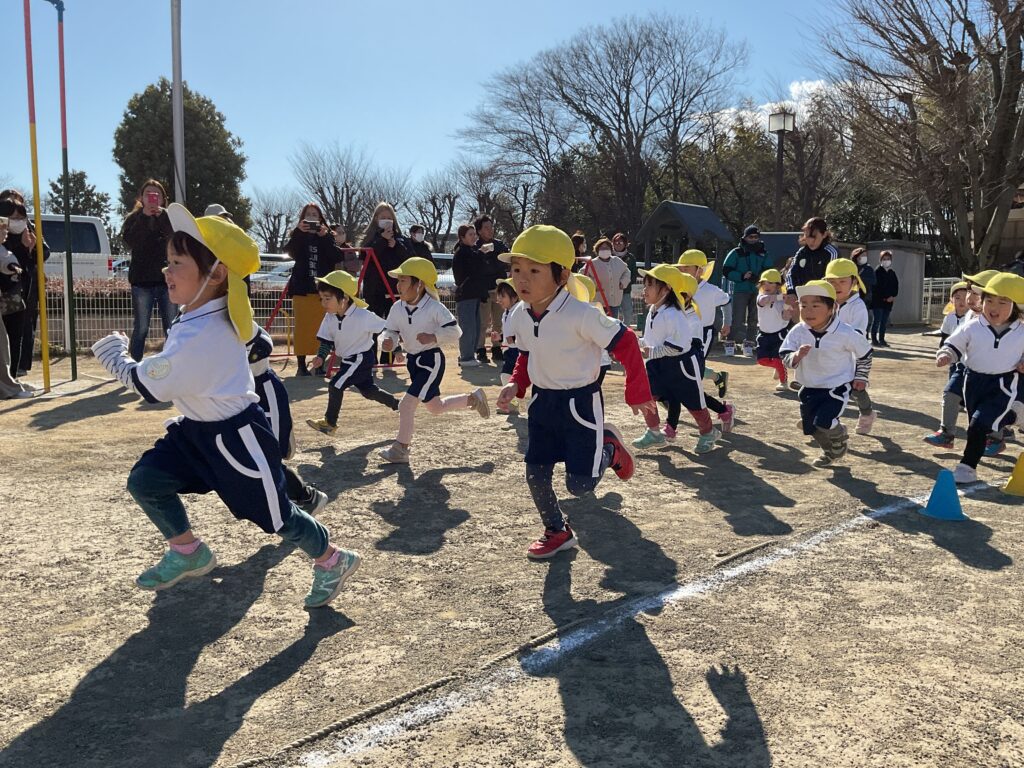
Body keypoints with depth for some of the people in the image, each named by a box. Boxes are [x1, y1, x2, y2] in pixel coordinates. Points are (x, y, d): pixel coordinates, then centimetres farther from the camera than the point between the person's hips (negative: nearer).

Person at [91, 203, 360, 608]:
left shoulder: (200, 335, -30)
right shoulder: (206, 313, 0)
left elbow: (151, 386, -20)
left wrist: (114, 358, -5)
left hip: (235, 436, -10)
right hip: (198, 429, 10)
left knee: (274, 514, 2)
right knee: (145, 480, 6)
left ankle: (332, 561, 23)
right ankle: (188, 552, 24)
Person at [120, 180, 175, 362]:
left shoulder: (168, 217, 9)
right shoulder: (134, 218, 7)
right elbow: (129, 241, -12)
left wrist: (162, 215, -20)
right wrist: (144, 216, -18)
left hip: (167, 280, 1)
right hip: (142, 281, -1)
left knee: (172, 329, 2)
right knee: (140, 329, 1)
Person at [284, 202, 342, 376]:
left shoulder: (327, 236, 11)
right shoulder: (297, 236, 11)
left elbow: (337, 257, -4)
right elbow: (289, 251, -9)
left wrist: (325, 236, -13)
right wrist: (299, 233, -20)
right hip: (302, 288, 0)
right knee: (302, 327, -2)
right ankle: (301, 365, 1)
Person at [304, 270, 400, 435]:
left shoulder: (363, 316, -26)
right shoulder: (330, 317, -8)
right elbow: (326, 340, 1)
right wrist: (321, 357, -16)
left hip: (361, 358, -7)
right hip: (347, 359, 7)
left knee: (335, 385, -13)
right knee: (368, 390, 18)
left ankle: (330, 423, 2)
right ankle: (398, 404, 36)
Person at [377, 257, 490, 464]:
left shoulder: (434, 308, -17)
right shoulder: (397, 308, -2)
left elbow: (454, 330, -16)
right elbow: (390, 331, 1)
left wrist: (434, 337, -30)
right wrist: (388, 341, -21)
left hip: (431, 360, -8)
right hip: (413, 360, 8)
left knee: (407, 404, -15)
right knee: (434, 407, 19)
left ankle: (400, 449, 0)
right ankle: (473, 398, 39)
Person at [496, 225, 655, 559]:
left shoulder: (581, 315, -26)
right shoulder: (519, 317, -4)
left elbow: (625, 344, -17)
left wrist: (638, 394, -11)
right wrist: (516, 385, -4)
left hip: (581, 402, -6)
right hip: (542, 402, 6)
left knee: (580, 485, -2)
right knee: (536, 476, 5)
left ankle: (610, 448, 28)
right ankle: (557, 532, 28)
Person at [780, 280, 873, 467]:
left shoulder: (844, 333, -17)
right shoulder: (798, 332, -10)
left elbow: (864, 352, 0)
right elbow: (785, 358, -9)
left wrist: (860, 376, 8)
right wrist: (796, 356, -31)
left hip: (838, 387, -5)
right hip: (810, 388, 5)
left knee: (823, 422, -20)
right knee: (810, 426, 9)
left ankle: (840, 442, 15)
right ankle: (830, 451, 39)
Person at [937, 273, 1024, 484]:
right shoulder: (972, 328, -2)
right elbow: (953, 345, 4)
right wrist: (945, 355, -15)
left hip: (1004, 386, -3)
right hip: (974, 383, 3)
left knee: (979, 425, -15)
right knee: (978, 425, 16)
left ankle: (967, 467, -9)